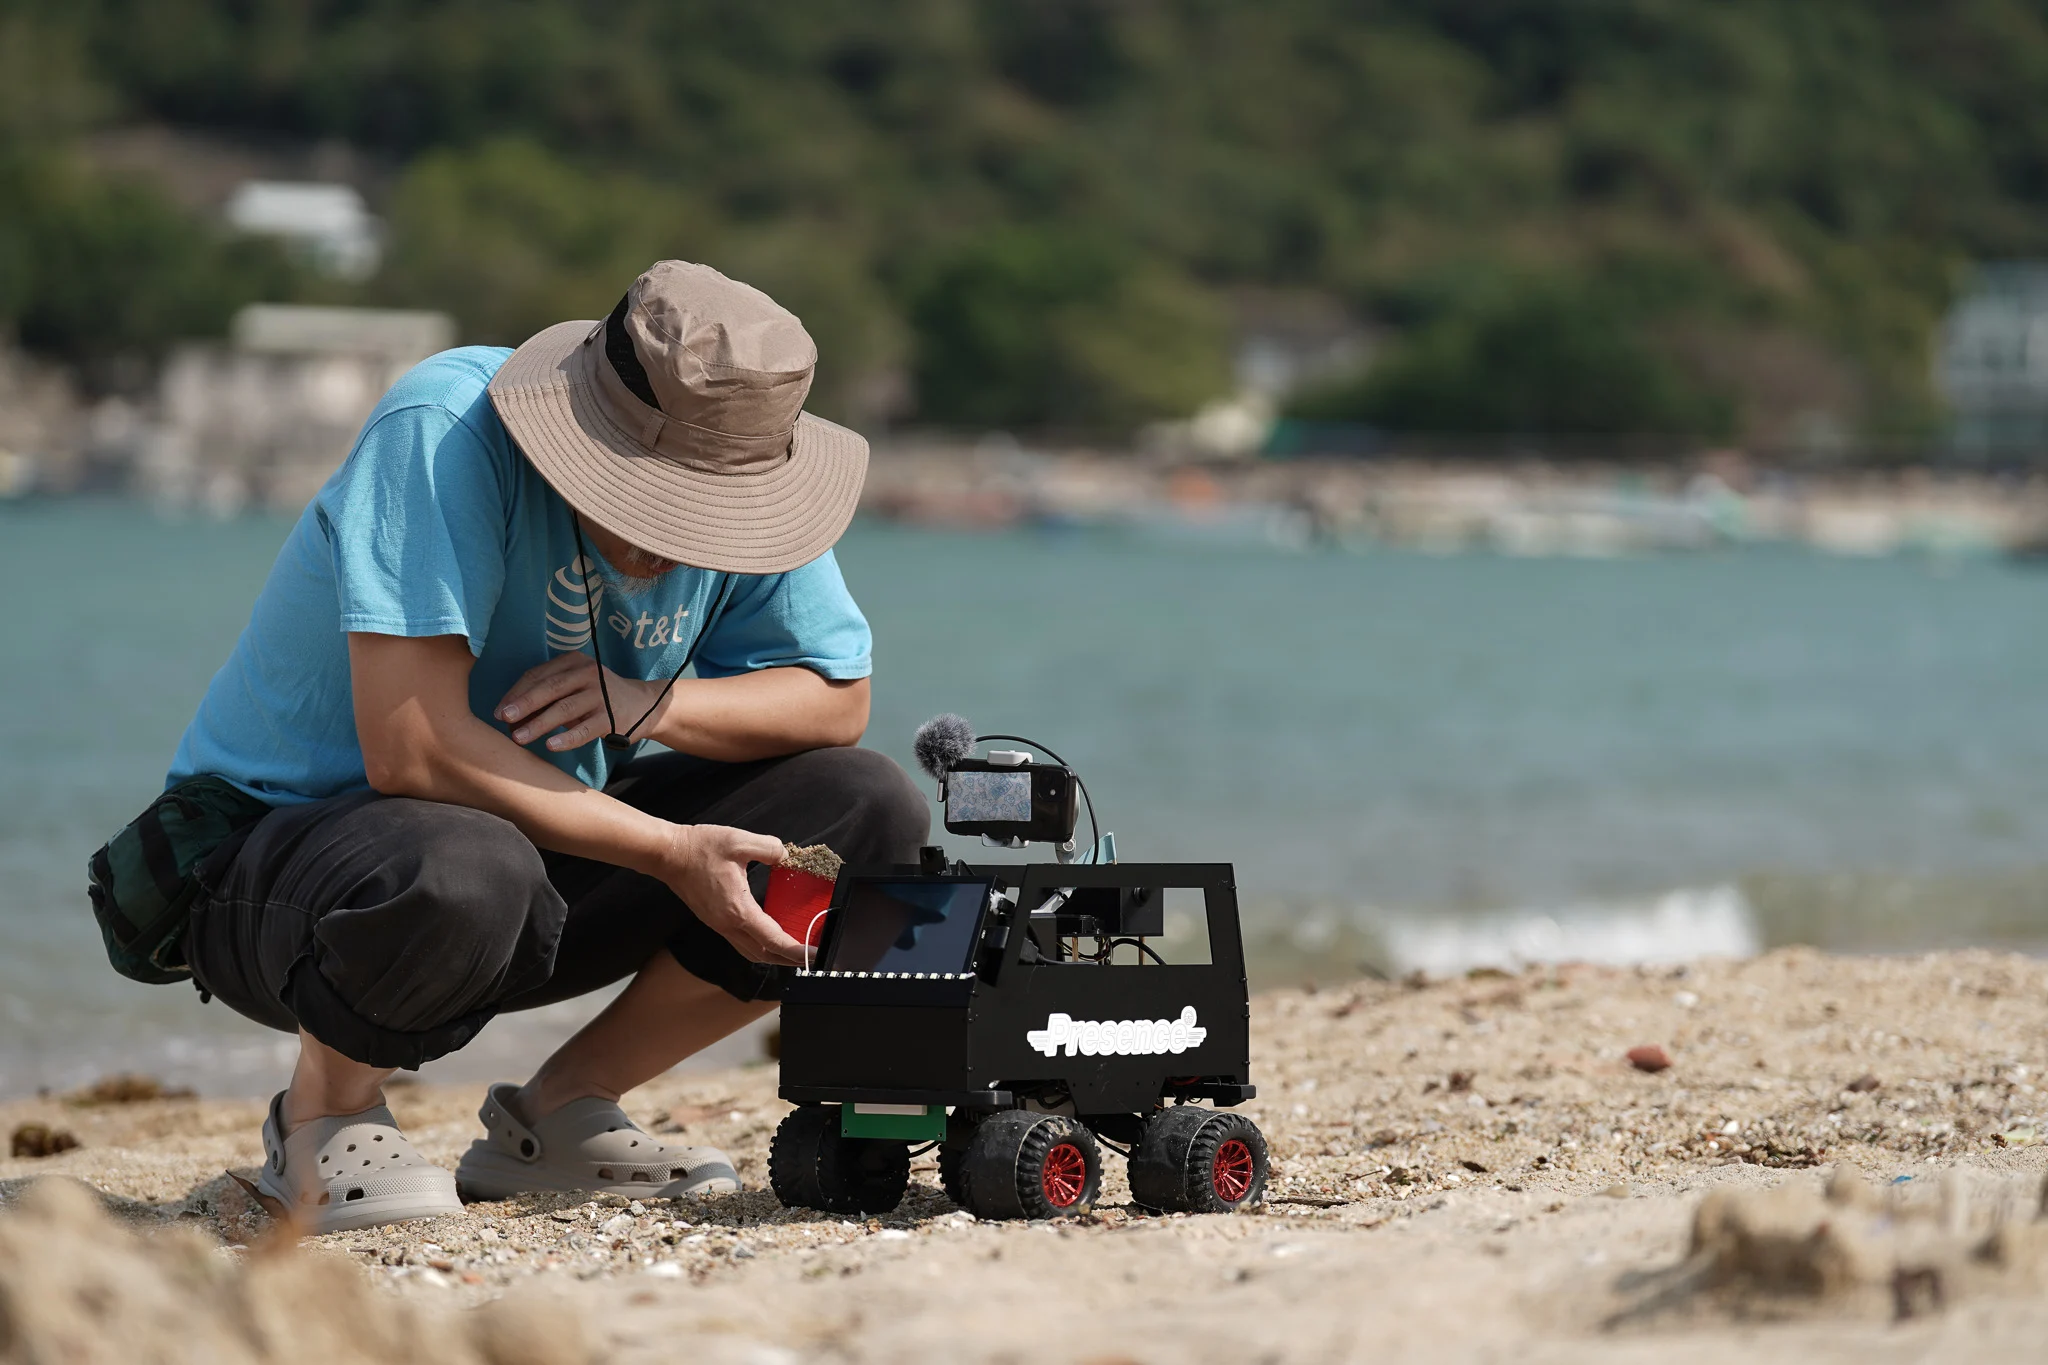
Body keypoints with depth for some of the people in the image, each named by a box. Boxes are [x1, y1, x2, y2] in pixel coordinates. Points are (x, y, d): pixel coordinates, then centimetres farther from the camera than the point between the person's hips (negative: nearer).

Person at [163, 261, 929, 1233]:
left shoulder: (739, 484, -7)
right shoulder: (445, 430, -27)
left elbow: (838, 701, 1)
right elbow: (409, 750, -32)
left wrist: (651, 704, -19)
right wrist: (672, 853, -30)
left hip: (545, 847, 7)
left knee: (873, 816, -10)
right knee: (461, 873, -43)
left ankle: (555, 1116, 2)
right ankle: (323, 1110, -8)